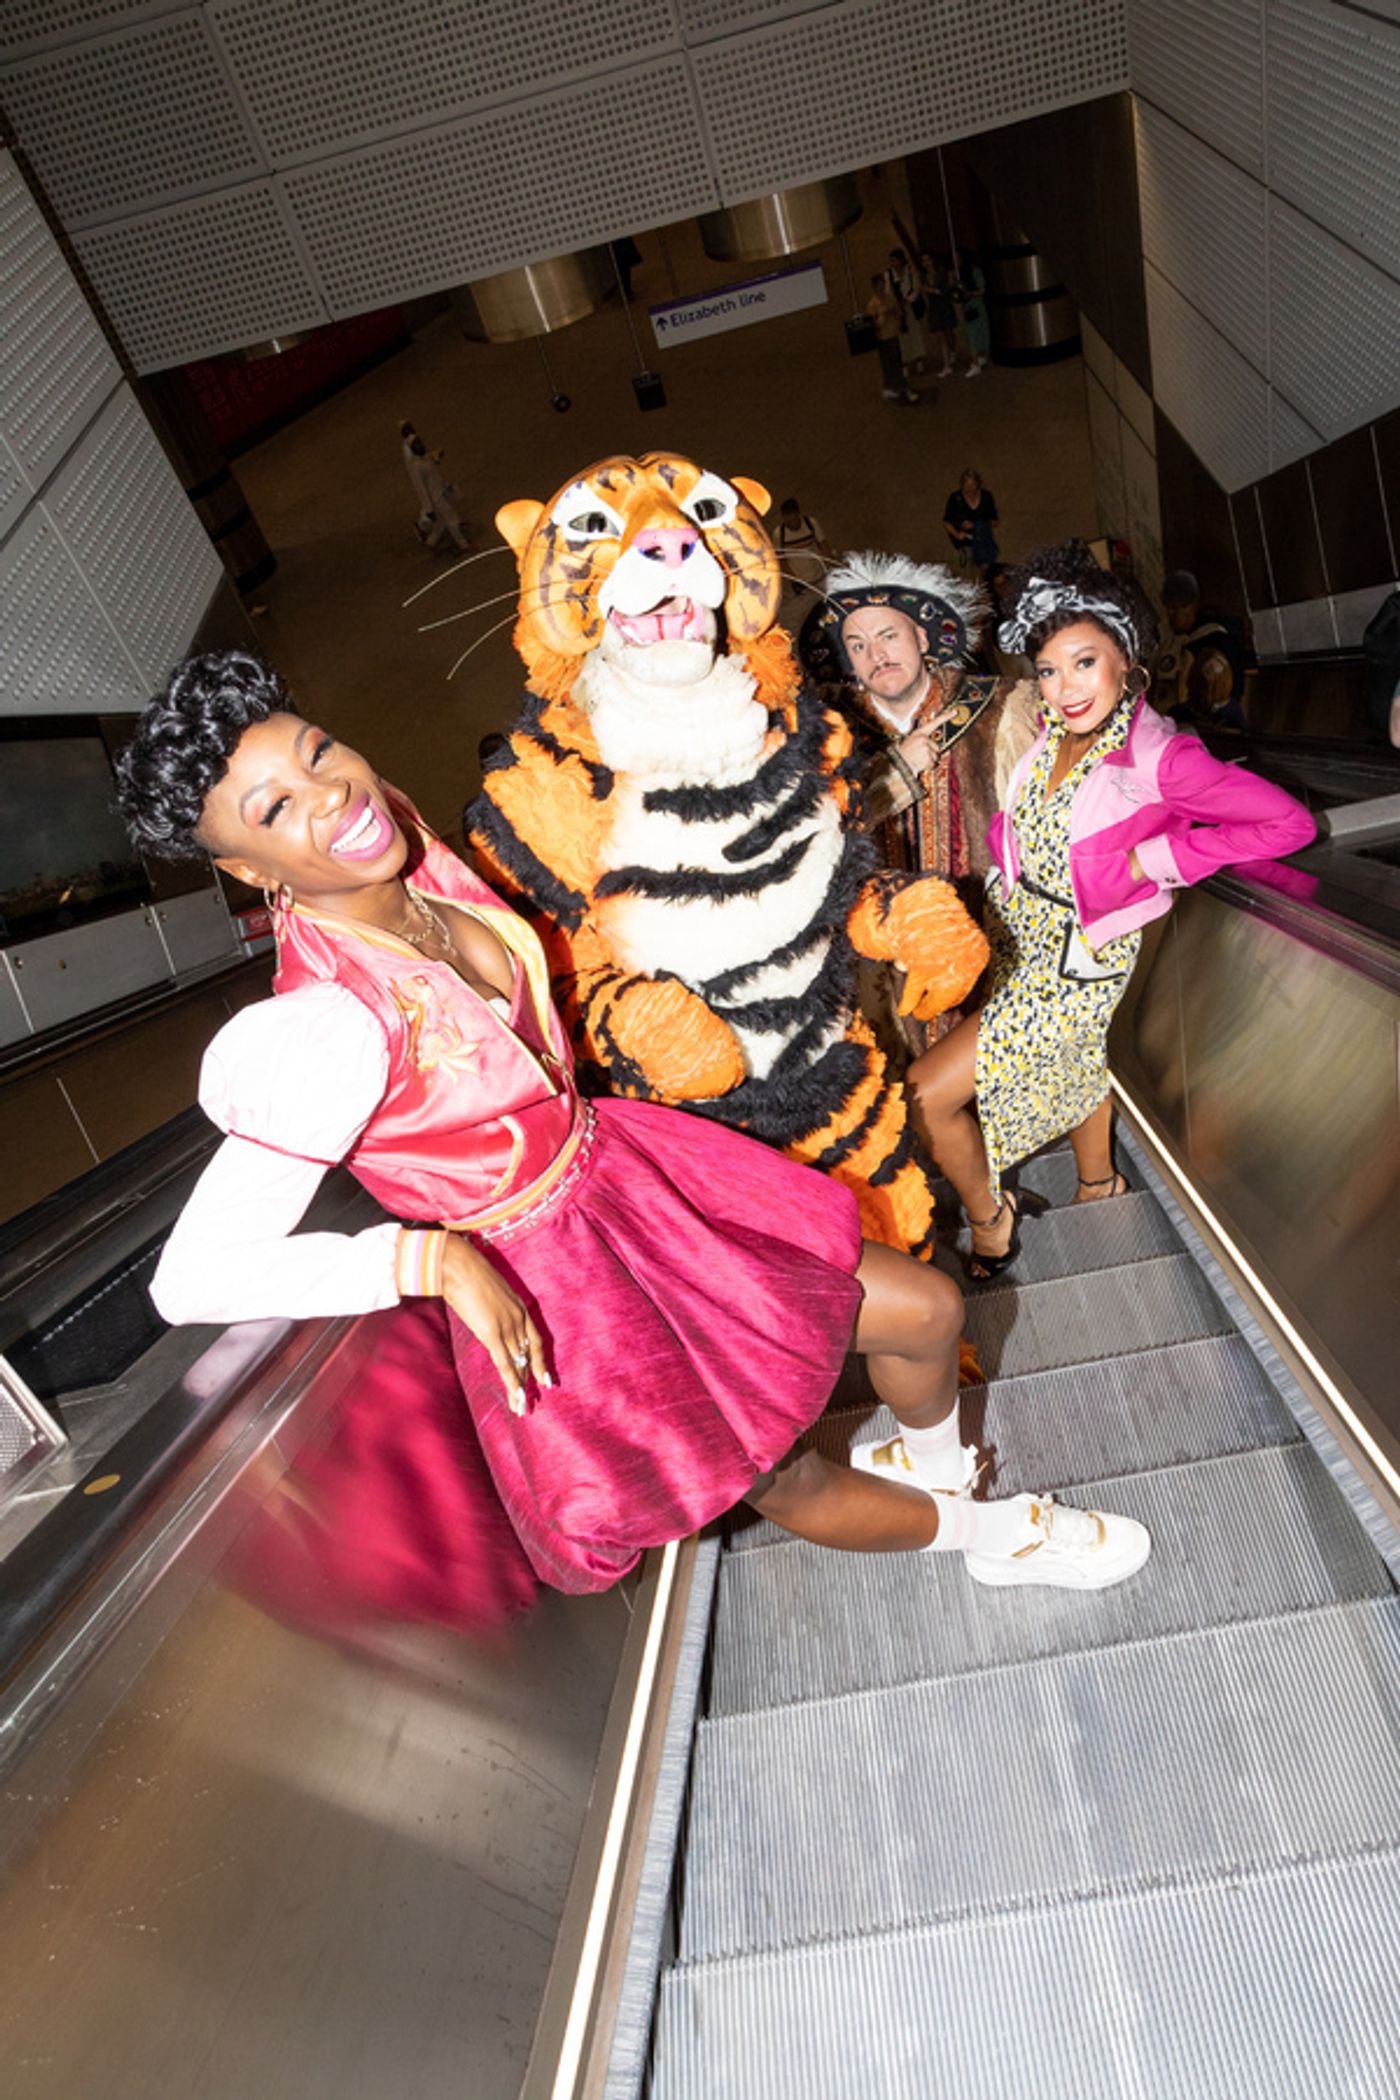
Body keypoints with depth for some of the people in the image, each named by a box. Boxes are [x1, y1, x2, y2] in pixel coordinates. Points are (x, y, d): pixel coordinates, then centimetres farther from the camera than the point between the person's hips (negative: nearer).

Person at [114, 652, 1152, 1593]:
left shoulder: (409, 855, -11)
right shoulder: (329, 1025, -33)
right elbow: (194, 1275, -32)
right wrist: (433, 1257, -37)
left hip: (615, 1163, 7)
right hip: (548, 1283, -6)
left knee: (928, 1307, 12)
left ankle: (932, 1459, 48)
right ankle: (985, 1531, 46)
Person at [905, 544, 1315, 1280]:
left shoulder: (1157, 758, -22)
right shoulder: (1050, 734, -4)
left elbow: (1288, 823, -22)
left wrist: (1151, 859, -22)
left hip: (1073, 963, -7)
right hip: (1017, 937, 7)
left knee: (927, 1095, -9)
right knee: (1075, 1056, 28)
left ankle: (987, 1215, 16)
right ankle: (1097, 1180, 53)